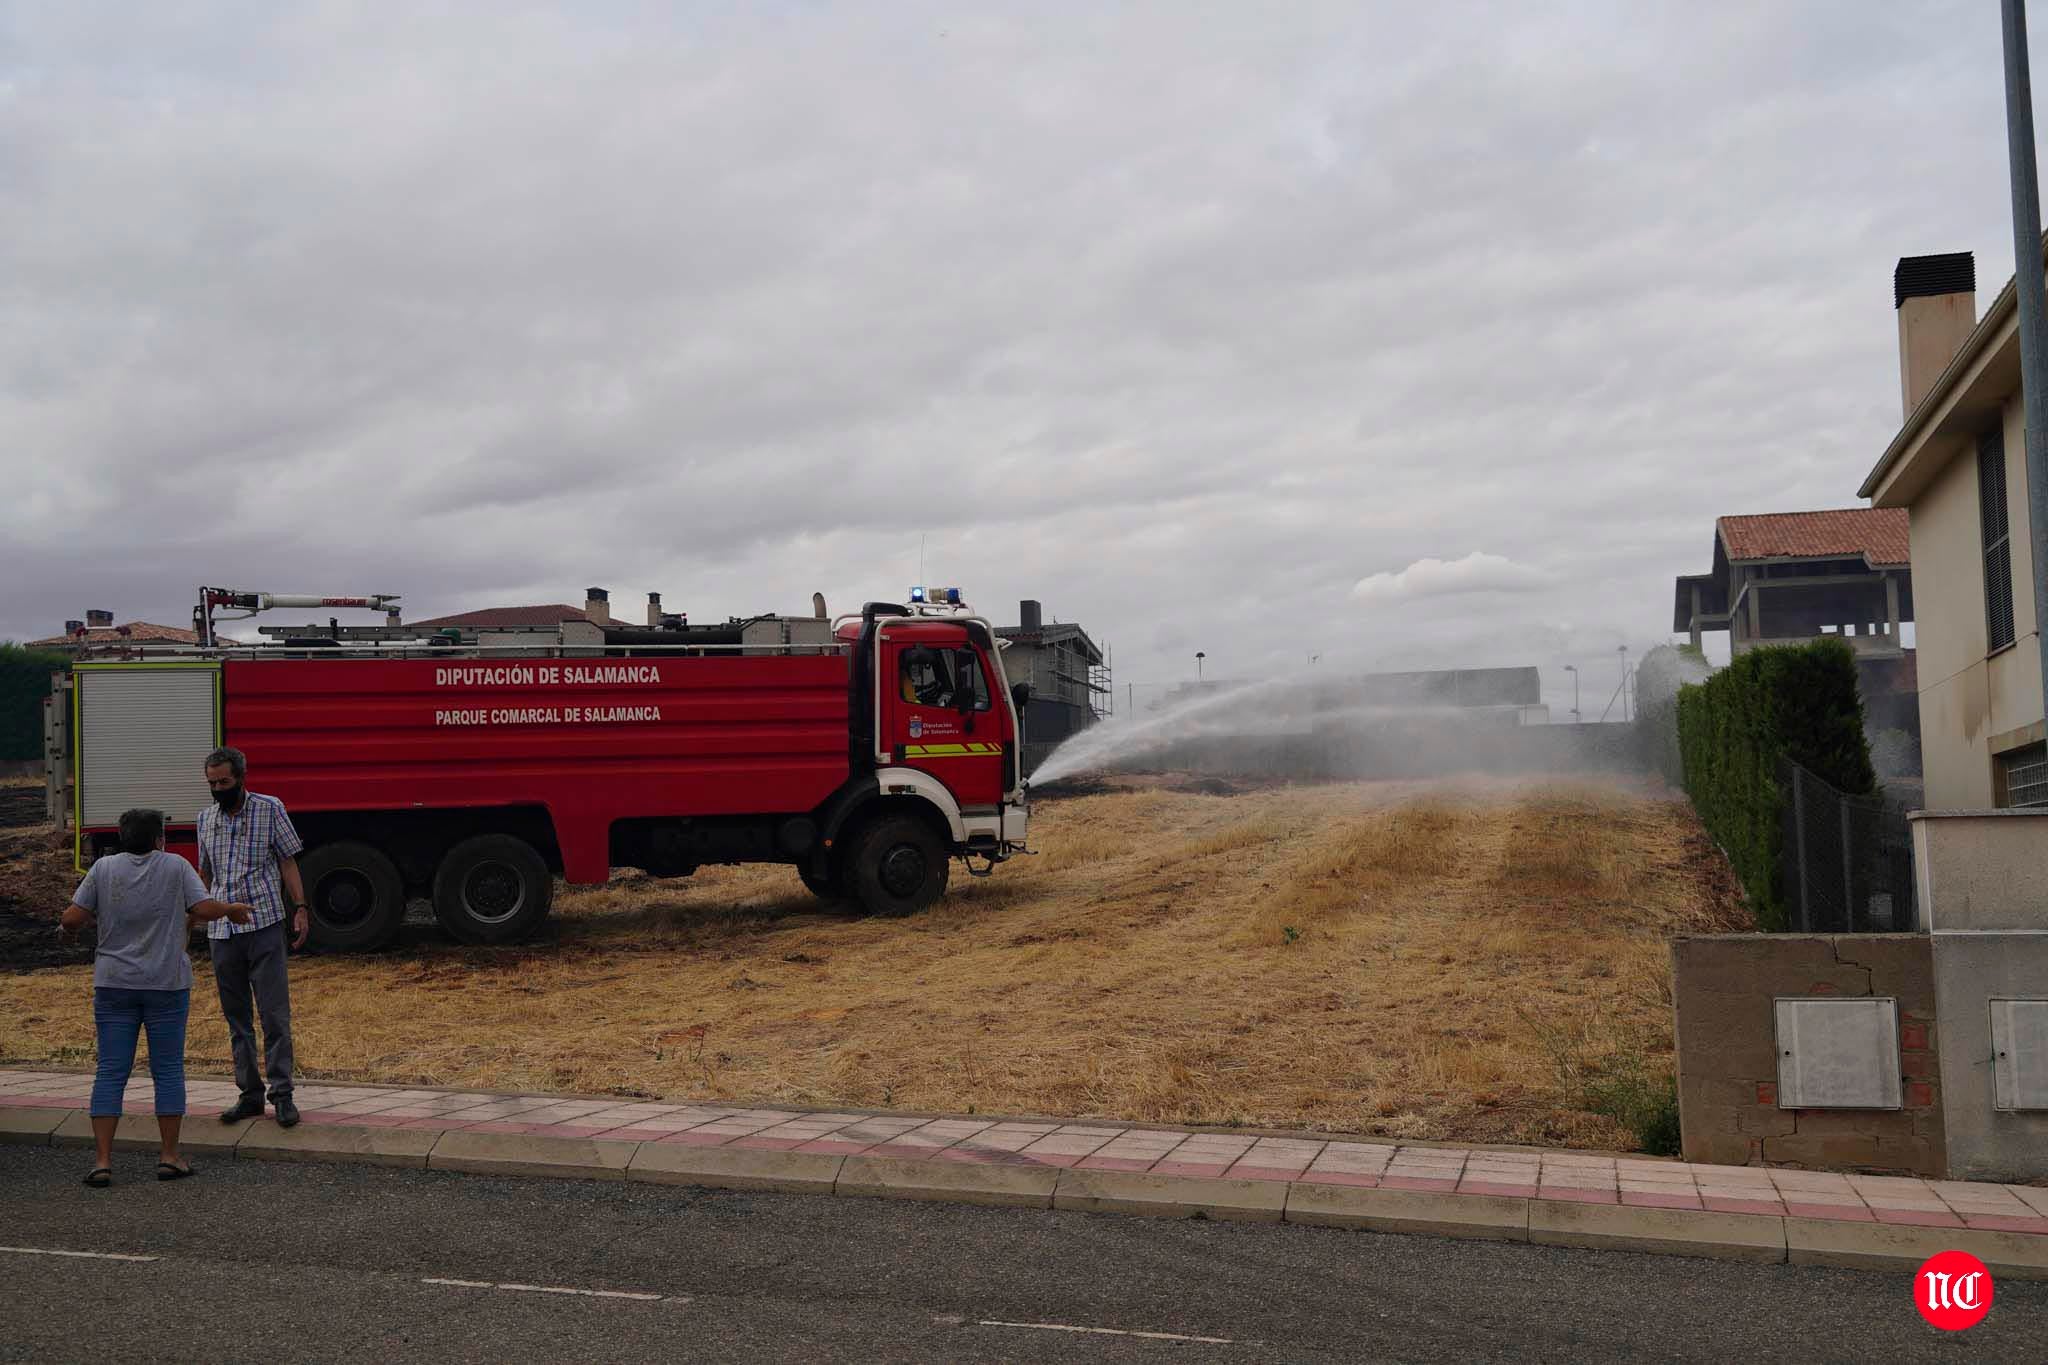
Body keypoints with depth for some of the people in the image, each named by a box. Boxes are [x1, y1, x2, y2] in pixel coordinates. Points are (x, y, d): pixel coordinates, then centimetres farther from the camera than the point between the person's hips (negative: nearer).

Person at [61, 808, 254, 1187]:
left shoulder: (104, 868, 0)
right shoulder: (176, 867, -4)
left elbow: (71, 918, -2)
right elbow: (205, 909, -10)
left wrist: (70, 931, 20)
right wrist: (234, 910, 9)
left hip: (114, 985, 2)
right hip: (167, 985, -1)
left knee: (110, 1072, 5)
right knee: (168, 1070, 7)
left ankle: (102, 1161, 2)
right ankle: (169, 1157, 9)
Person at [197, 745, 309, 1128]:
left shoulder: (270, 809, 0)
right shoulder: (206, 818, 12)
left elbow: (288, 862, 1)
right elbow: (204, 873, 20)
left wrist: (300, 909, -6)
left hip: (263, 925, -4)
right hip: (221, 931, 5)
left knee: (275, 1014, -6)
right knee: (236, 1017, 8)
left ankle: (282, 1094, -2)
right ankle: (250, 1094, 15)